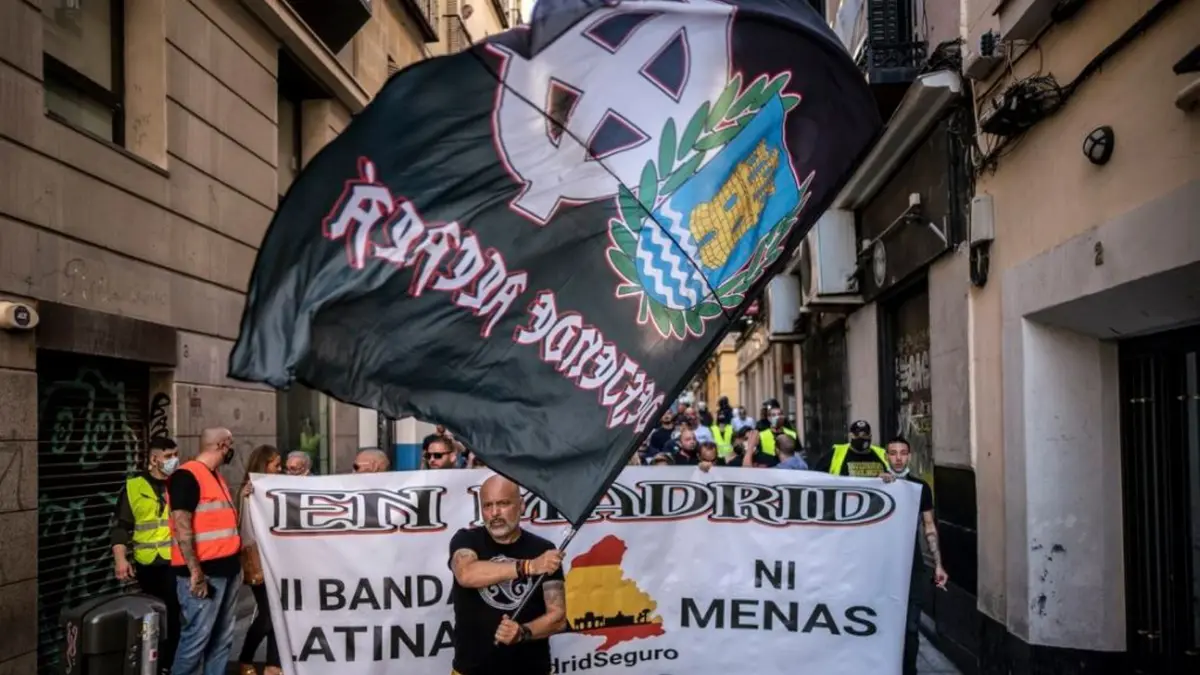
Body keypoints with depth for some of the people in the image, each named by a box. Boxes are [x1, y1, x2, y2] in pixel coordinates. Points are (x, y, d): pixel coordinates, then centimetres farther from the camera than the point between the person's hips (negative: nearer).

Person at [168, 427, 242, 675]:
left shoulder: (217, 476, 17)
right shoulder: (187, 476, -11)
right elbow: (181, 526, -18)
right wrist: (196, 572, -22)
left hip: (227, 569, 9)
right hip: (204, 572, -9)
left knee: (223, 638, 13)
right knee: (196, 638, -6)